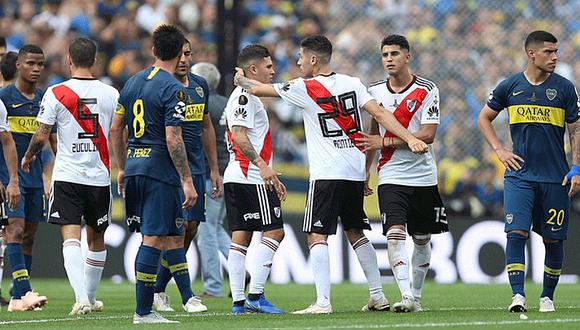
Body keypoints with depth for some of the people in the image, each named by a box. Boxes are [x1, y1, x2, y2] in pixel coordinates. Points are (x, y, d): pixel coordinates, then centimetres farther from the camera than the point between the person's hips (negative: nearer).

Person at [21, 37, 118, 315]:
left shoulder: (56, 93, -6)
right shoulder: (110, 94, 1)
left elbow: (41, 136, -5)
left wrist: (28, 157, 15)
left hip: (66, 177, -2)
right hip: (99, 176, 2)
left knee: (71, 238, -8)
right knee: (96, 239, 17)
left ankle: (81, 297, -25)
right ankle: (91, 298, 28)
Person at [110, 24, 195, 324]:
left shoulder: (133, 82, 12)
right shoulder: (173, 89, -12)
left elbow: (116, 129, 17)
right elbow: (173, 140, -18)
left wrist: (122, 168, 26)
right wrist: (187, 181, -14)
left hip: (134, 167, 8)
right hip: (160, 171, -8)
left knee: (173, 234, 16)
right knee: (154, 239, -5)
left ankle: (188, 297, 18)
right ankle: (143, 312, -5)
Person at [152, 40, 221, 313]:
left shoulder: (200, 85, 11)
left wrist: (214, 170, 19)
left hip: (196, 168, 7)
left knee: (191, 229, 6)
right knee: (179, 226, -13)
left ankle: (157, 289, 17)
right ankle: (186, 295, -9)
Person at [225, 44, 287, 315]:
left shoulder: (246, 96, 23)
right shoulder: (245, 96, -10)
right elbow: (239, 135, -21)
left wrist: (272, 180, 28)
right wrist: (262, 166, -30)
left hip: (235, 177, 11)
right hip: (250, 178, -11)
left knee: (240, 236, 6)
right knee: (274, 231, -10)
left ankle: (238, 301, 4)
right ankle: (255, 295, -15)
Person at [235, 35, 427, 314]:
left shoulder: (305, 89, -4)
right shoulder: (352, 83, 8)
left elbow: (257, 90, 6)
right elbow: (380, 114, -1)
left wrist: (242, 80, 27)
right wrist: (410, 139, -3)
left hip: (327, 174, -6)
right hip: (356, 171, 6)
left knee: (317, 236, -5)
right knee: (356, 233, 17)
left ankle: (322, 302, -16)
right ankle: (378, 296, 16)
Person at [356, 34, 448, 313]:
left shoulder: (427, 90, -5)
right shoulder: (375, 92, 7)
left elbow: (428, 134, -13)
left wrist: (386, 142, -15)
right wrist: (365, 170, 18)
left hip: (423, 176, -1)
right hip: (391, 177, 1)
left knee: (422, 238, 9)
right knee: (394, 234, -17)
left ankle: (416, 295, 24)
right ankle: (405, 296, -24)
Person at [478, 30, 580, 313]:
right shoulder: (510, 86, 3)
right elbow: (484, 118, 16)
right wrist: (499, 149, 5)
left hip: (555, 178, 0)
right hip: (519, 175, 0)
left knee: (553, 240, 5)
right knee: (516, 233, -14)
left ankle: (547, 296, 19)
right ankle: (518, 295, -15)